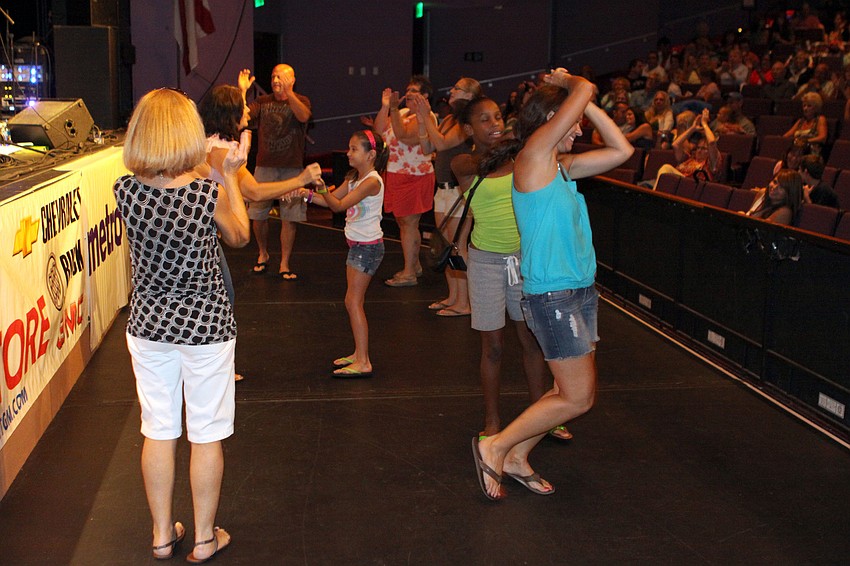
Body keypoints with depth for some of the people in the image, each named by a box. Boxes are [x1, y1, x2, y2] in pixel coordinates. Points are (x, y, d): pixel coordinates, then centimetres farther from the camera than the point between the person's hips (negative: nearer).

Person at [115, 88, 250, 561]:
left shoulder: (126, 190, -10)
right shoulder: (211, 193, -18)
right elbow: (240, 237, 2)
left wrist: (216, 173, 15)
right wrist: (230, 175, 7)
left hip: (148, 325, 3)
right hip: (205, 325, -3)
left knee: (158, 432, 16)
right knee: (206, 435, 11)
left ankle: (163, 534, 30)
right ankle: (205, 538, 24)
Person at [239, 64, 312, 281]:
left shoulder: (300, 101, 3)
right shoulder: (262, 102, 9)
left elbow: (303, 117, -20)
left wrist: (288, 92, -30)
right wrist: (242, 91, -16)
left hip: (291, 168, -2)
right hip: (264, 166, 2)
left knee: (289, 218, -2)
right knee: (257, 215, 5)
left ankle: (284, 265, 5)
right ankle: (263, 253, 29)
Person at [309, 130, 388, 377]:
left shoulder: (372, 181, -19)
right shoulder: (354, 178, 10)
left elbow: (339, 205, -23)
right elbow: (332, 200, 11)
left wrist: (323, 190, -35)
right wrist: (308, 194, -2)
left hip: (368, 246, -9)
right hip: (357, 244, 9)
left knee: (353, 301, -9)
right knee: (354, 302, 12)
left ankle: (363, 363, -8)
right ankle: (358, 354, 20)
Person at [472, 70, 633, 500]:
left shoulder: (560, 166, 14)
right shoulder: (533, 154, -13)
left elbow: (621, 150, 15)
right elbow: (585, 89, -15)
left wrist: (576, 95, 13)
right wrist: (570, 85, 9)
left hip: (579, 291, 9)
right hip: (553, 295, -9)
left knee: (574, 392, 13)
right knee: (577, 398, -4)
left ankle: (517, 457, 27)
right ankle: (494, 448, 10)